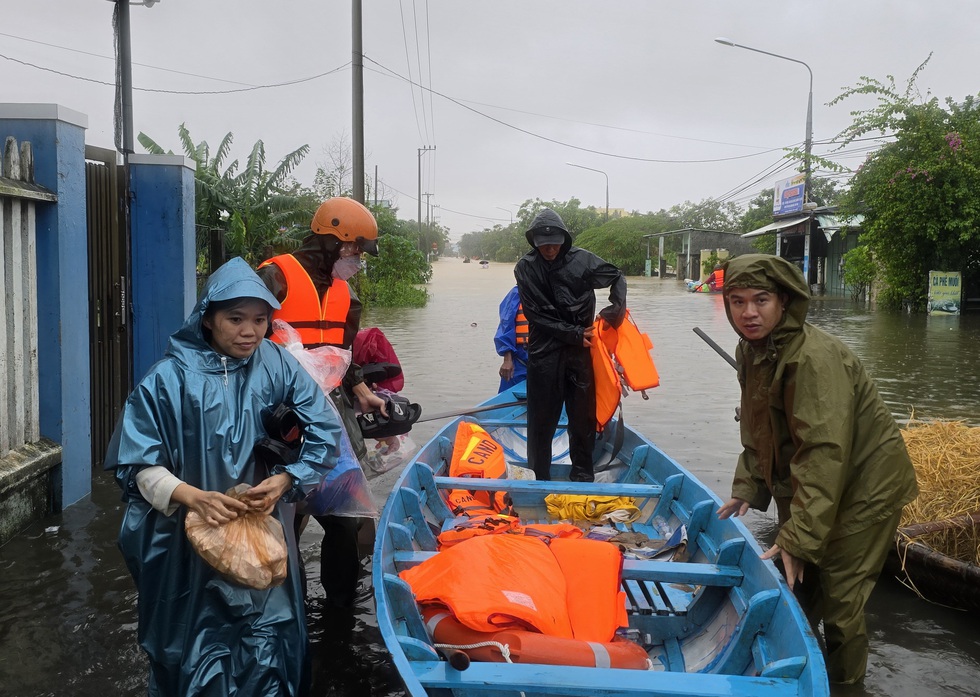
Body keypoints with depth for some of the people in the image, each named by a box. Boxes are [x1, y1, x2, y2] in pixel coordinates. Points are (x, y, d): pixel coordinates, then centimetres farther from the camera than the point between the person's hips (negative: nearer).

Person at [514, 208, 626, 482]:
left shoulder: (581, 259, -2)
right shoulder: (526, 268, -6)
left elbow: (617, 277, 12)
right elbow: (536, 315, -8)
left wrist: (615, 309, -5)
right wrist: (574, 334, -12)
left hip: (580, 351, 1)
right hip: (544, 352, -1)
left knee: (583, 416, 7)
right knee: (542, 418, 4)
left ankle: (583, 475, 21)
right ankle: (540, 477, 16)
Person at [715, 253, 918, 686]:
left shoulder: (814, 358, -30)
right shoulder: (750, 351, -2)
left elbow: (825, 453, -33)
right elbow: (757, 430, 9)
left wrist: (798, 537, -32)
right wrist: (747, 489, 0)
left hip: (865, 482, -8)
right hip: (806, 480, 8)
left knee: (838, 592, -1)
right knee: (795, 580, 17)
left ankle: (843, 681, 21)